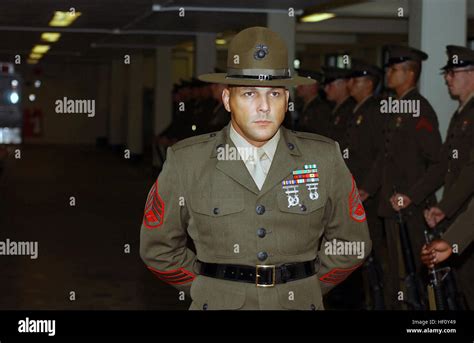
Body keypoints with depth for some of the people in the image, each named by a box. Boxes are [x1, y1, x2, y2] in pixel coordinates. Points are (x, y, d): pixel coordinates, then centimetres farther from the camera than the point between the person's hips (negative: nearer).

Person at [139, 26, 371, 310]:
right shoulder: (186, 161, -5)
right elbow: (158, 247, 3)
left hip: (299, 301, 1)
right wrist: (209, 289, 1)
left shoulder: (325, 158, -2)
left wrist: (304, 289, 3)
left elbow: (351, 243, 6)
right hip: (218, 303, -1)